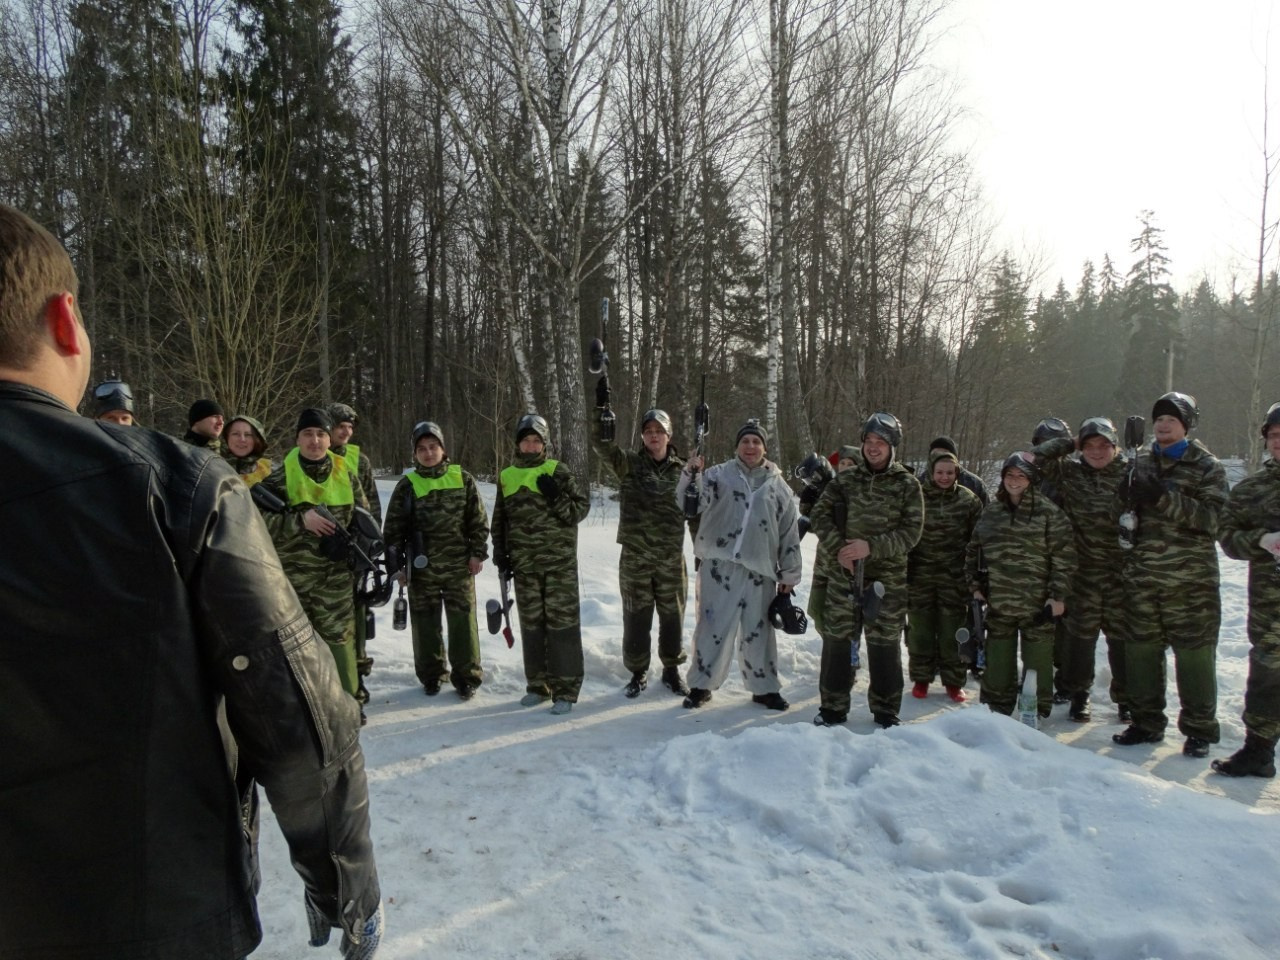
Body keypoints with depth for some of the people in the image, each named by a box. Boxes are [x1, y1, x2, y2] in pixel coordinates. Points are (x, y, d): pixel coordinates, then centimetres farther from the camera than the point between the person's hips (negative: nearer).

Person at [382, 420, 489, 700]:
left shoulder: (462, 479, 2)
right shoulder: (407, 485, 1)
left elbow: (478, 520, 4)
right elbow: (393, 527, 4)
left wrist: (478, 553, -1)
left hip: (459, 565, 0)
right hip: (422, 568, 1)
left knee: (463, 622, 3)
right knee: (426, 623, 9)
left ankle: (466, 676, 15)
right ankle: (432, 675, 25)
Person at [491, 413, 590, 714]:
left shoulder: (558, 472, -1)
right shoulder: (507, 477, 10)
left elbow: (581, 508, -3)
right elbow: (500, 521, 16)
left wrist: (556, 498, -18)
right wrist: (501, 556, 9)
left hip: (559, 562, -4)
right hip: (524, 565, 4)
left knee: (562, 623, -3)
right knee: (531, 625, 11)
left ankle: (565, 689, 3)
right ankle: (538, 685, 23)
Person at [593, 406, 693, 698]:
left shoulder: (682, 470, 4)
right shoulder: (628, 463, 0)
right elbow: (602, 443, -17)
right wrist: (603, 409, -31)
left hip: (672, 557, 1)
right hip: (635, 556, -1)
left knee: (672, 616, 11)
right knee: (636, 617, 8)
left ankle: (672, 669, 30)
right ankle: (638, 672, 25)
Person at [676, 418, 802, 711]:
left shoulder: (778, 486, 10)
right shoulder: (719, 474, 4)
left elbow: (790, 533, 13)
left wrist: (789, 575, 11)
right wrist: (690, 475, -25)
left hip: (759, 570, 2)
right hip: (719, 565, -2)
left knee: (759, 631, 11)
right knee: (713, 627, 3)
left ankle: (764, 687, 26)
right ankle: (701, 684, 16)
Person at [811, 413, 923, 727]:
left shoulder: (907, 485, -1)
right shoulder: (846, 479, 5)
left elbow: (911, 531, -6)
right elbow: (821, 514, 2)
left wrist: (871, 546, -18)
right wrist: (838, 549, -13)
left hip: (888, 579, -2)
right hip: (844, 573, 2)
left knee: (884, 645, 6)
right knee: (837, 640, 7)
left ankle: (886, 712, 23)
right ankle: (833, 707, 22)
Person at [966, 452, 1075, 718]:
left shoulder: (1048, 512, -6)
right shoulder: (991, 512, 8)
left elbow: (1063, 556, -8)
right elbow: (973, 550, 16)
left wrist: (1057, 595, -11)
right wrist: (975, 584, 10)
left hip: (1036, 604, -4)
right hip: (998, 603, 4)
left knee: (1036, 662, 7)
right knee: (998, 658, 13)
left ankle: (1037, 711, 21)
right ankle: (997, 707, 26)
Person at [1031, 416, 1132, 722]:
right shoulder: (1069, 473, 3)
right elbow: (1037, 457, -2)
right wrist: (1070, 442, 1)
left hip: (1122, 570, -1)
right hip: (1083, 571, 1)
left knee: (1122, 635, 8)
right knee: (1080, 633, 9)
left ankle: (1126, 697, 25)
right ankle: (1078, 694, 24)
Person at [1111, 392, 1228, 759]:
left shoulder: (1206, 466, 0)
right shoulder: (1141, 463, 11)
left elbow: (1212, 518, -13)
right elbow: (1116, 514, 8)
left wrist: (1166, 498, -24)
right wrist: (1127, 494, -14)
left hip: (1190, 580, -4)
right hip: (1142, 576, 4)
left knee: (1194, 652, 2)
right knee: (1141, 649, 9)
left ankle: (1199, 728, 17)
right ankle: (1147, 721, 23)